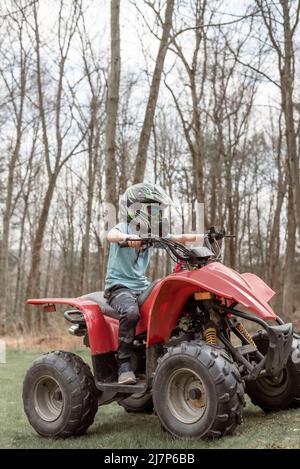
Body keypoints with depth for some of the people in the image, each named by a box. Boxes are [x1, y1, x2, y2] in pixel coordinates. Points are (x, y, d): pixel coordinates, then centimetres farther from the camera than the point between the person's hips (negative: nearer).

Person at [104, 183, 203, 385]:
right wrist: (128, 237, -52)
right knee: (131, 312, -36)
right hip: (119, 286, -6)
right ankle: (124, 364, -25)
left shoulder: (153, 234, 13)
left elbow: (178, 238, 4)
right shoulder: (124, 228, -6)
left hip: (142, 285, 6)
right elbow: (112, 235, -29)